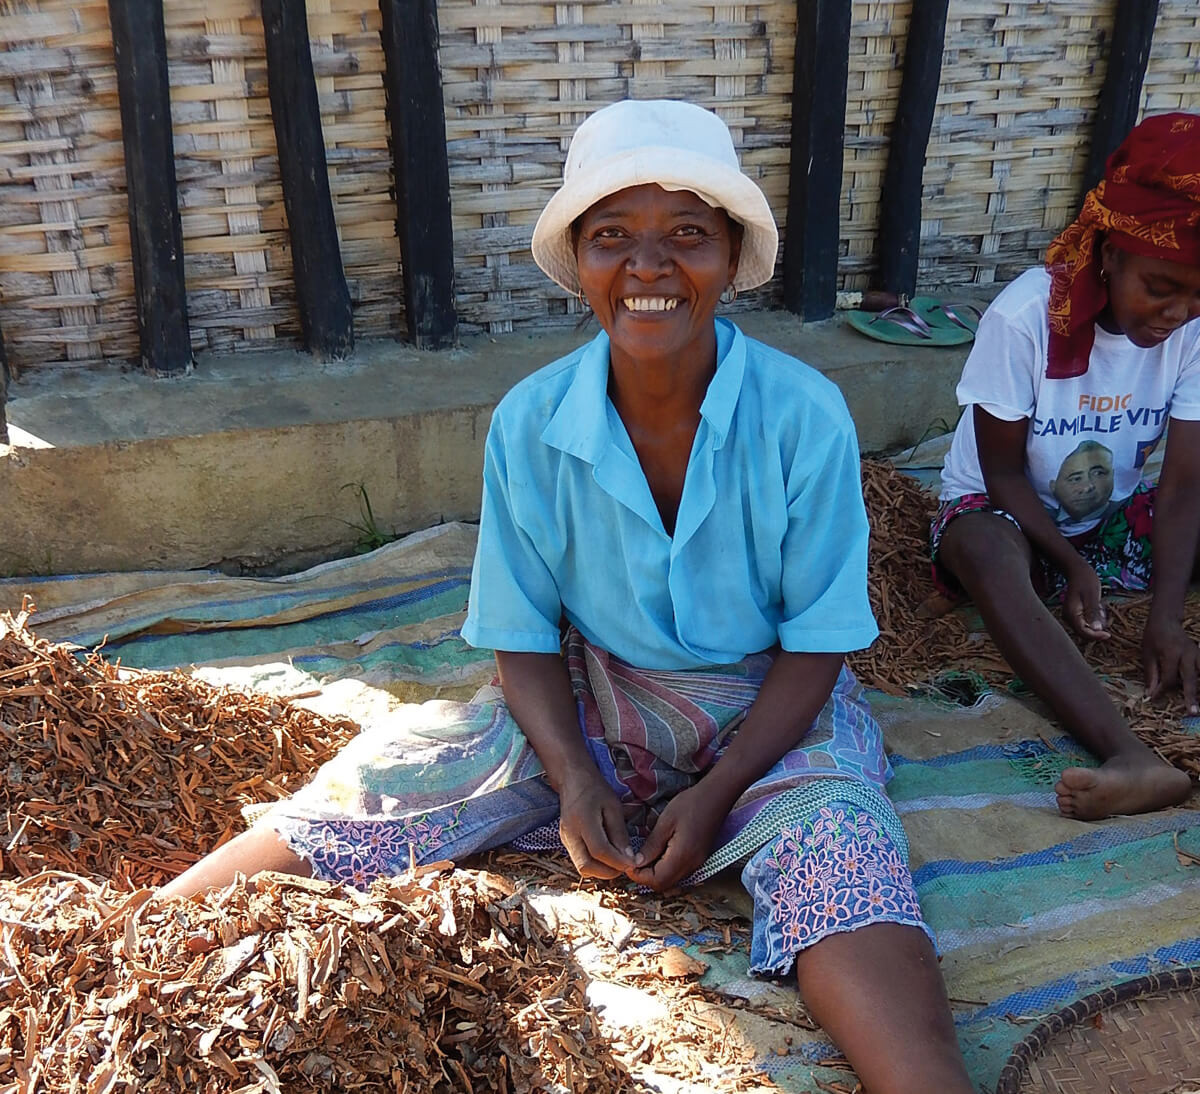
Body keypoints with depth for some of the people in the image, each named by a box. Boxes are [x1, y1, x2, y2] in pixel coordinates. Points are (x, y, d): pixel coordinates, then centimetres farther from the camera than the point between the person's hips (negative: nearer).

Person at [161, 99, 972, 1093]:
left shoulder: (806, 418, -17)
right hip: (593, 695, 1)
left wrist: (714, 793, -20)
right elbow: (525, 637, -3)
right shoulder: (530, 426, -12)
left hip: (770, 710, -1)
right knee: (377, 791, -15)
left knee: (836, 851, -33)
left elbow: (815, 644, -10)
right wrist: (573, 780, -17)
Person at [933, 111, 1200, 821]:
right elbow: (1003, 474, -14)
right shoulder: (1024, 319, -23)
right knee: (986, 553, -39)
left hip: (1115, 519, 5)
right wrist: (1073, 566, -26)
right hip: (1004, 511, -5)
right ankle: (1136, 761, -55)